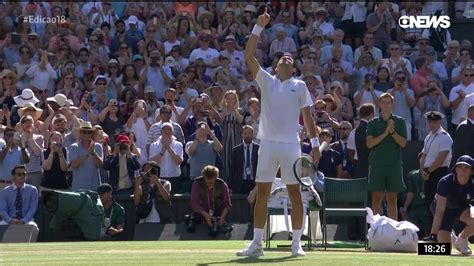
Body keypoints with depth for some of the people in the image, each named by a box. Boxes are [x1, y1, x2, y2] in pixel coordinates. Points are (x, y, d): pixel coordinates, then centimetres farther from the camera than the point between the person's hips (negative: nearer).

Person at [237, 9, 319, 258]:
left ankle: (296, 244, 5)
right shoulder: (266, 81, 10)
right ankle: (256, 243, 4)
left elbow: (307, 116, 8)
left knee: (295, 193, 0)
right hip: (267, 144, 1)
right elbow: (249, 56, 1)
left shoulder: (299, 86, 8)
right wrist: (259, 26, -4)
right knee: (262, 193, 1)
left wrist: (315, 143, 0)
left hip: (290, 144, -1)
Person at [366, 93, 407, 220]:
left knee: (392, 200, 2)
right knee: (376, 199, -1)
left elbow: (403, 143, 1)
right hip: (377, 165, 0)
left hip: (394, 164, 0)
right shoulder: (373, 123, 7)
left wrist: (392, 131, -12)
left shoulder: (399, 122, 8)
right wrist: (385, 133, -12)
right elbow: (369, 143, -5)